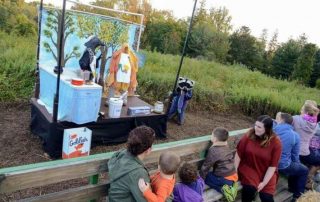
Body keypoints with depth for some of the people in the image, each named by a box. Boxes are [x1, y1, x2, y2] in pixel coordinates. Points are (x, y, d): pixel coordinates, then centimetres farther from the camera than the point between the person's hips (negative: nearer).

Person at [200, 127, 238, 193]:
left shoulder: (213, 151, -18)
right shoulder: (227, 147, 3)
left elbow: (206, 166, -12)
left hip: (224, 179, -8)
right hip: (234, 176, 8)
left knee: (205, 176, 7)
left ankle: (222, 188, -7)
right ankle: (230, 185, 9)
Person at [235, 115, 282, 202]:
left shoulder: (275, 142, -13)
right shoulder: (249, 135, -13)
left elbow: (273, 166, -10)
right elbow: (238, 154, -6)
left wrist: (264, 183, -15)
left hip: (266, 172, 1)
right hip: (248, 167, 0)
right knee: (250, 188, -26)